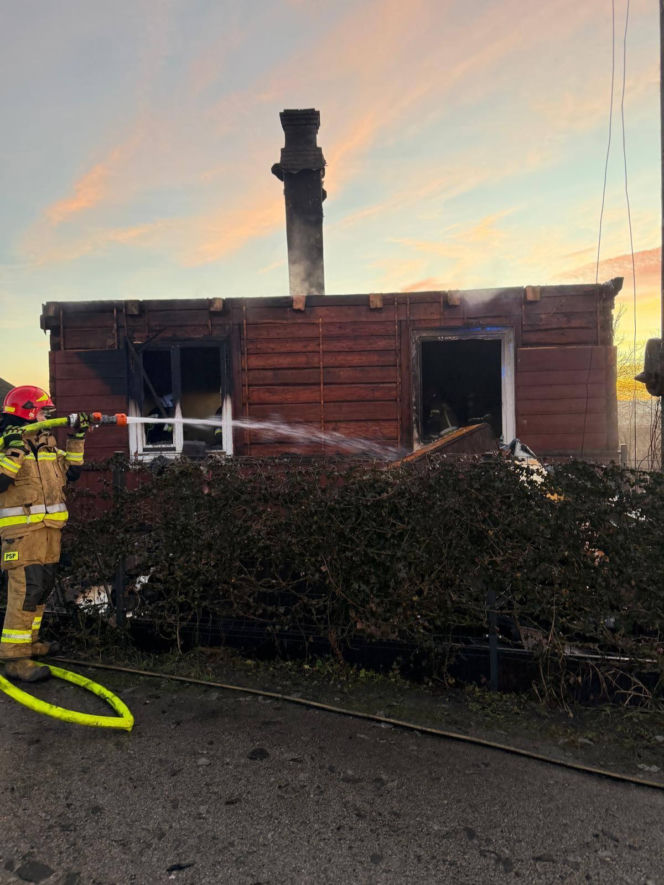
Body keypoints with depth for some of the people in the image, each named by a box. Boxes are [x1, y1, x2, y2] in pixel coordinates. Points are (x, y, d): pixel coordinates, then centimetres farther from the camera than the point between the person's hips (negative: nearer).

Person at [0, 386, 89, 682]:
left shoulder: (47, 443, 14)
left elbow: (72, 471, 15)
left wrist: (78, 437, 11)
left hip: (49, 527, 8)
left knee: (43, 587, 15)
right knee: (26, 589, -14)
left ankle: (29, 641, 29)